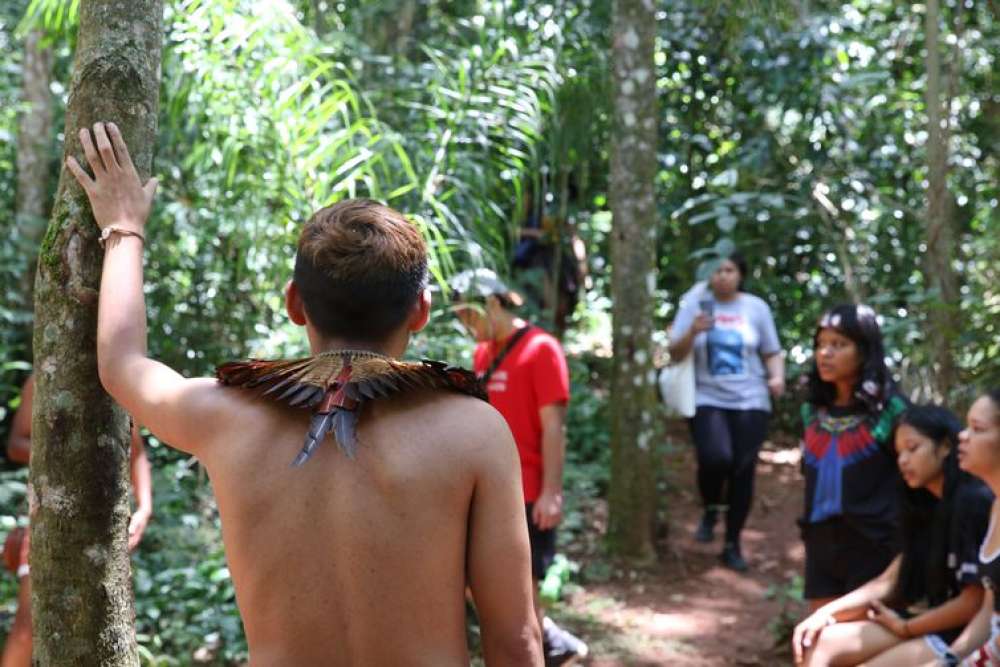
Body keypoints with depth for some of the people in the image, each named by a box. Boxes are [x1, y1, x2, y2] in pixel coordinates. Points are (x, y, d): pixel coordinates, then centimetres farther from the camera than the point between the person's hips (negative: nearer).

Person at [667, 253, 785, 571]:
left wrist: (777, 376, -8)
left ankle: (732, 544, 17)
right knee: (716, 458, -25)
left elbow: (772, 352, 11)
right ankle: (710, 511, 8)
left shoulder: (756, 307, 4)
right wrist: (692, 332, -21)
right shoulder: (696, 302, 0)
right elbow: (675, 353, -2)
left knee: (743, 471, 1)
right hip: (707, 399, -2)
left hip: (749, 402, 2)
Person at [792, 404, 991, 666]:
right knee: (818, 643, -3)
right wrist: (826, 612, -1)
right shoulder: (928, 505, 14)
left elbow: (974, 602, -17)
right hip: (926, 621, 9)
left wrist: (905, 628, -6)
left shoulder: (975, 503, -15)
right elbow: (891, 580, 10)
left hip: (961, 636, -9)